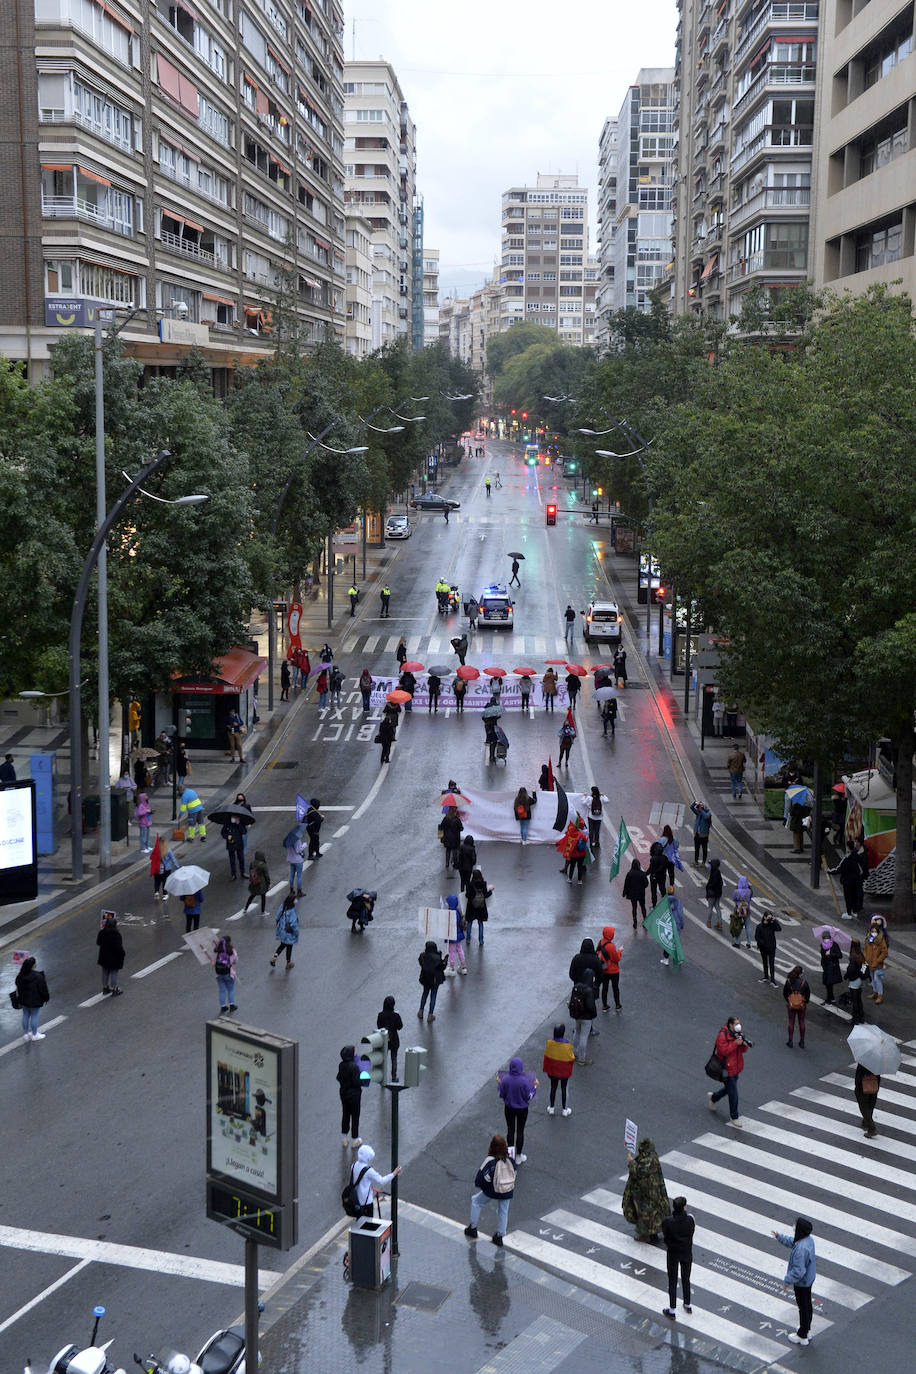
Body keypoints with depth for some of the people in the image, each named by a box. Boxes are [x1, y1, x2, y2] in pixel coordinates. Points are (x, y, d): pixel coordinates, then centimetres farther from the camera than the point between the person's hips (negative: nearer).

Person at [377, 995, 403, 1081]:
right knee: (394, 1059, 15)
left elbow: (378, 1027, -6)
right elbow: (400, 1027, -10)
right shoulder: (395, 1015, -21)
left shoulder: (380, 1015, -14)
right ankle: (394, 1077, 21)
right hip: (394, 1040, -2)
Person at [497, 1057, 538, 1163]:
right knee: (520, 1131, 14)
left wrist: (499, 1083, 7)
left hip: (509, 1108, 1)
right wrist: (535, 1086, -4)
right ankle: (518, 1156, 25)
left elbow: (502, 1094, -6)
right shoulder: (524, 1081, -24)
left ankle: (510, 1152, 16)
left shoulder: (505, 1079, -18)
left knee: (510, 1130, 18)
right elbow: (528, 1097, -15)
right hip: (522, 1109, -1)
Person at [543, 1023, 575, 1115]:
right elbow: (571, 1059, -16)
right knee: (564, 1089, 17)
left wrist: (546, 1069, 7)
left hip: (553, 1071, 2)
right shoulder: (567, 1045, -28)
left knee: (553, 1088, 20)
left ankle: (551, 1108, 33)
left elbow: (546, 1057, -7)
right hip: (564, 1072, -2)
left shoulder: (550, 1043, -19)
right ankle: (565, 1110, 30)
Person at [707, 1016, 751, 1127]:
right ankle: (734, 1117, 11)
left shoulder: (737, 1033, 6)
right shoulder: (722, 1035, -20)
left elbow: (743, 1050, 11)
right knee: (733, 1094, -3)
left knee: (729, 1089, 22)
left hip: (736, 1068, 8)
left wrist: (745, 1044, -12)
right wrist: (735, 1043, -30)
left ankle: (712, 1097, 47)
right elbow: (723, 1050, -27)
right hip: (727, 1069, -8)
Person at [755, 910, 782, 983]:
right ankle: (766, 977, 33)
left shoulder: (772, 925, -6)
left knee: (772, 964, -3)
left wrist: (774, 920, -24)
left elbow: (779, 929, -22)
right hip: (763, 948, 1)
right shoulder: (760, 926, -9)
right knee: (765, 963, 17)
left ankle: (772, 980, -2)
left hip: (772, 948, -1)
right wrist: (763, 943, -17)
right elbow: (756, 937, -8)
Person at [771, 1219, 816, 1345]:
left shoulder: (801, 1249, -37)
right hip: (809, 1278, 9)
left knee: (803, 1307, 10)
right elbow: (792, 1242, 14)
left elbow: (798, 1271, -32)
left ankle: (802, 1336, 28)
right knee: (807, 1305, 24)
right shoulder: (808, 1239, -9)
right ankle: (807, 1330, 44)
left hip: (801, 1283, -9)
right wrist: (779, 1237, 11)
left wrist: (788, 1280, -19)